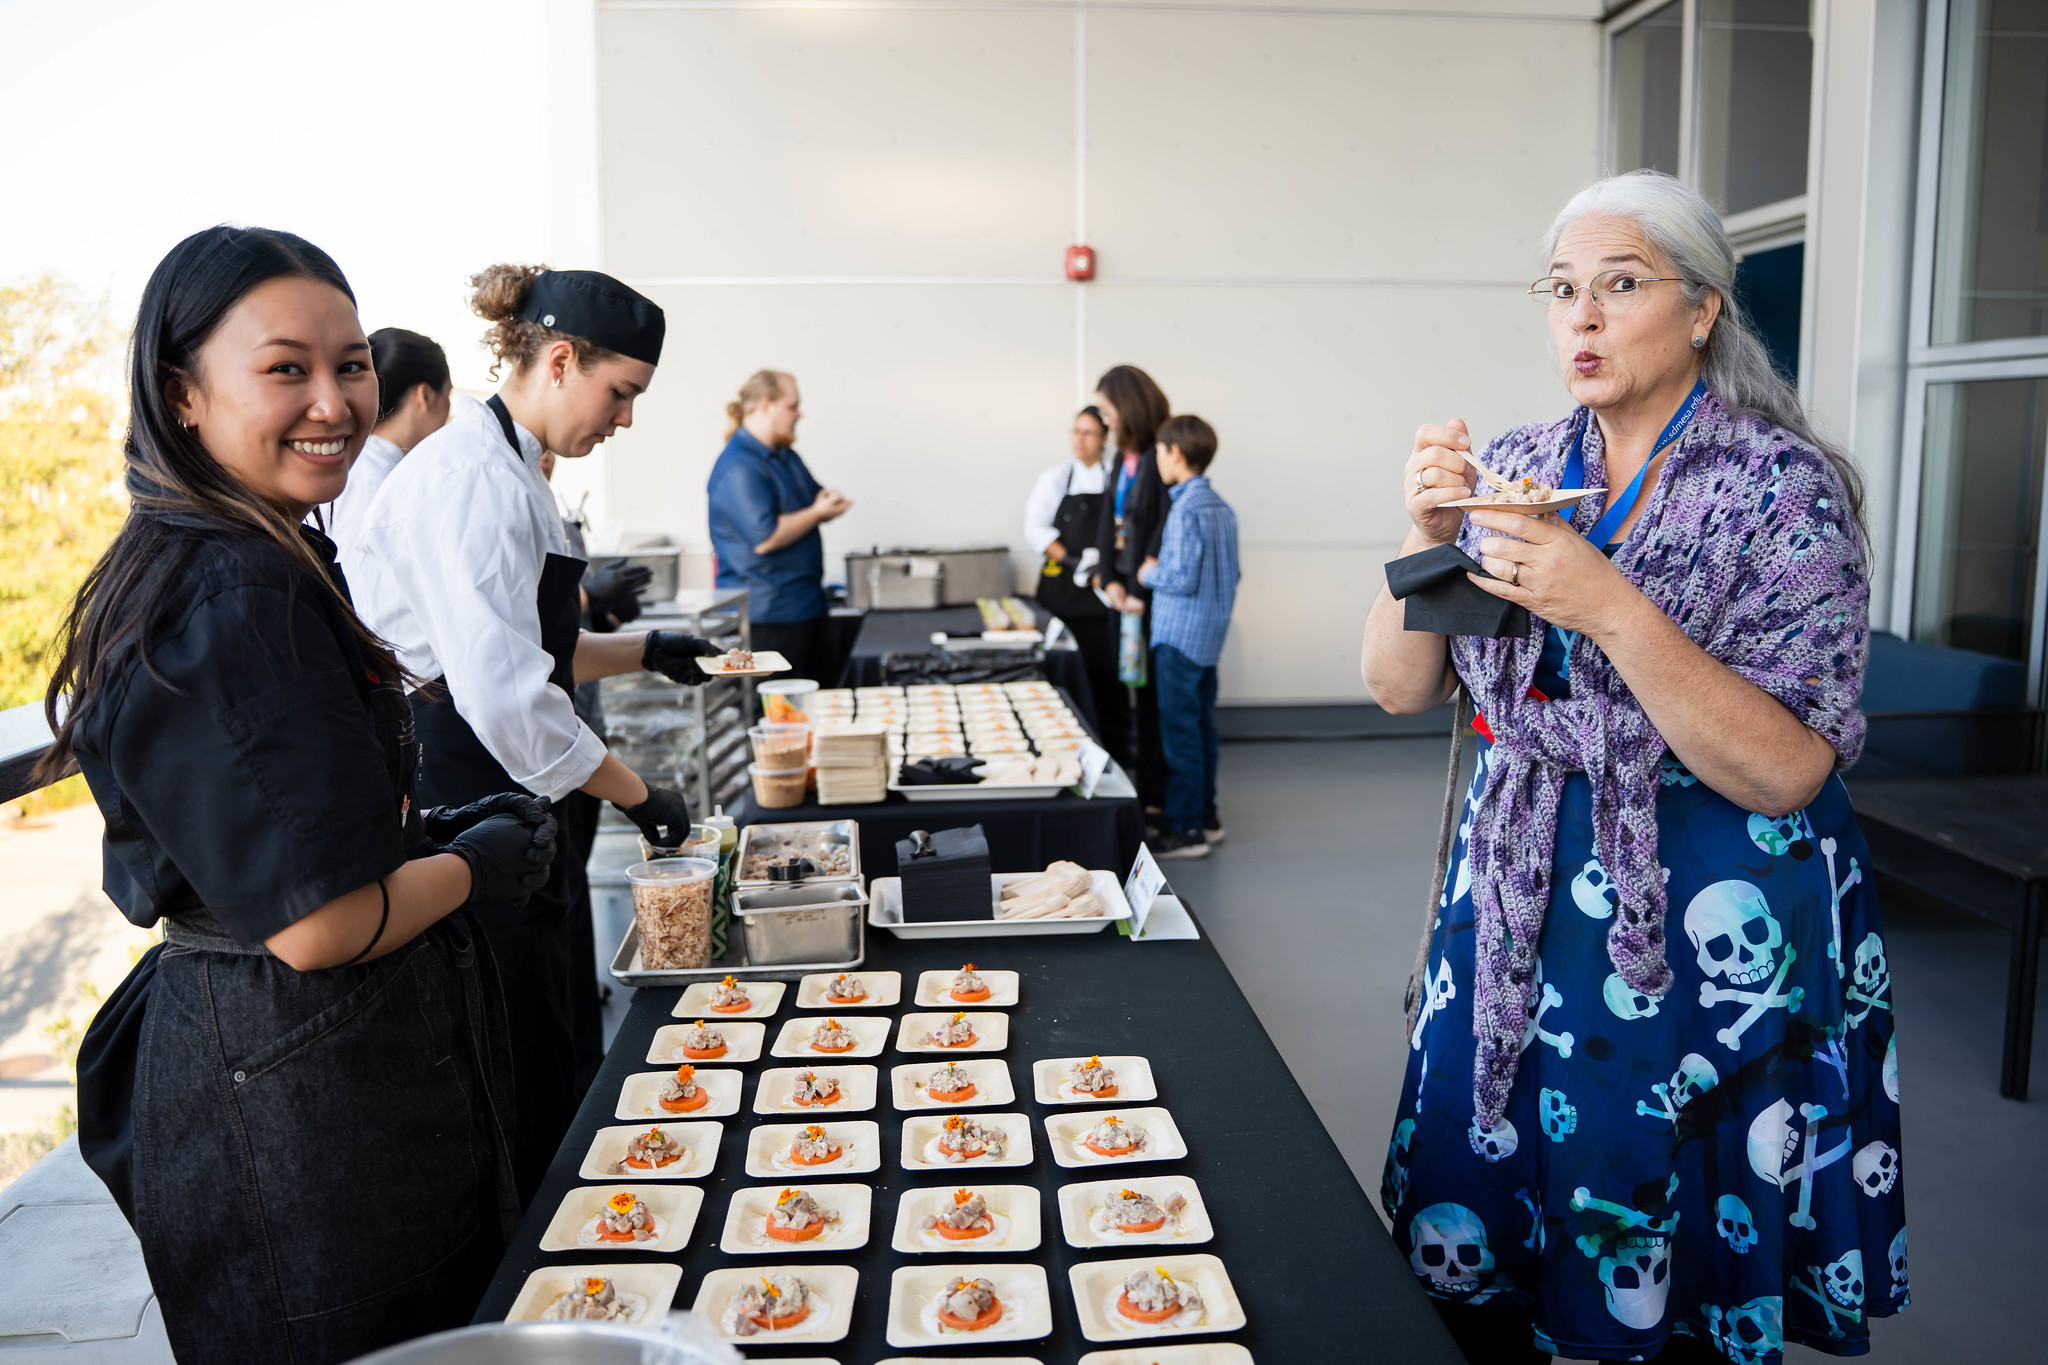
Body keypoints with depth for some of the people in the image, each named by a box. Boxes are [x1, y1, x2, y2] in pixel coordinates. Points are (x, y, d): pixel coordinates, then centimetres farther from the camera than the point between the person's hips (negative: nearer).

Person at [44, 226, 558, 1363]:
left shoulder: (262, 564, 8)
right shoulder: (232, 606, -25)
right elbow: (318, 923, -27)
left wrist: (440, 832, 9)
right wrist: (477, 866, -10)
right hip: (307, 1099, -10)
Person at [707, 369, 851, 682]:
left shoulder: (787, 457, 15)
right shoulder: (739, 468, -16)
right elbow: (765, 538, -25)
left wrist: (829, 501, 2)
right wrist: (817, 512, -12)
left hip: (809, 604, 10)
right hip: (768, 615, -10)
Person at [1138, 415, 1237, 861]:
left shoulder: (1186, 510, -19)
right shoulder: (1222, 507, 10)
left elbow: (1182, 579, -23)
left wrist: (1150, 573, -5)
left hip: (1181, 635, -9)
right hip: (1211, 634, 9)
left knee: (1179, 729, -3)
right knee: (1202, 724, 16)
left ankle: (1185, 829, 3)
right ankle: (1206, 815, 25)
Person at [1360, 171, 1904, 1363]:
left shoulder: (1783, 485, -12)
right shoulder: (1520, 469, 3)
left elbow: (1785, 772, -18)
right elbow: (1401, 689, 1)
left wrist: (1612, 609, -28)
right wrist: (1432, 540, -15)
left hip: (1711, 933, -4)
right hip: (1522, 895, 5)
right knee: (1471, 1252, 15)